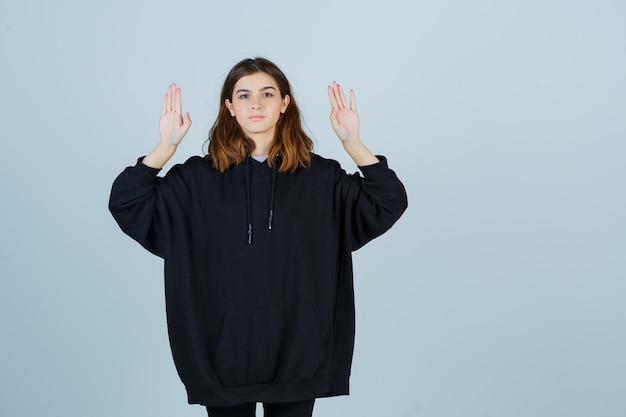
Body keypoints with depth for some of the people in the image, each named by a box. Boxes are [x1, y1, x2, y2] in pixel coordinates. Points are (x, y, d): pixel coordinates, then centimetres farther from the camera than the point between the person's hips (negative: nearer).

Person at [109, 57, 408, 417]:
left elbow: (390, 203, -2)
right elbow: (126, 204, -3)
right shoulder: (199, 178, 1)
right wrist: (166, 147, -13)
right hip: (225, 348, 0)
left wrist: (352, 143, -11)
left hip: (296, 348, 0)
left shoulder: (319, 176, 2)